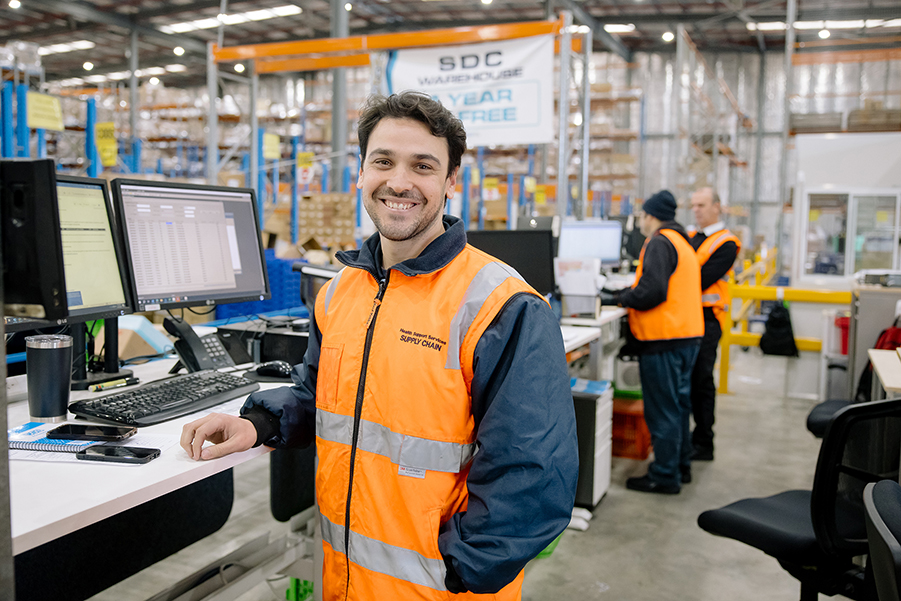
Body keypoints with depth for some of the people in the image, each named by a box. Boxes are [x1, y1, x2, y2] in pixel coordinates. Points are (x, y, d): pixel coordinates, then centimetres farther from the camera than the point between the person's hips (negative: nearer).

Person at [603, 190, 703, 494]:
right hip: (688, 334, 10)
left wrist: (620, 299, -8)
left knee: (662, 409, -3)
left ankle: (664, 477, 5)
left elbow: (652, 291, -22)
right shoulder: (682, 241, 19)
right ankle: (680, 465, 29)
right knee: (678, 403, 18)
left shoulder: (659, 243, -13)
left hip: (664, 338, -10)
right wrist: (629, 291, 15)